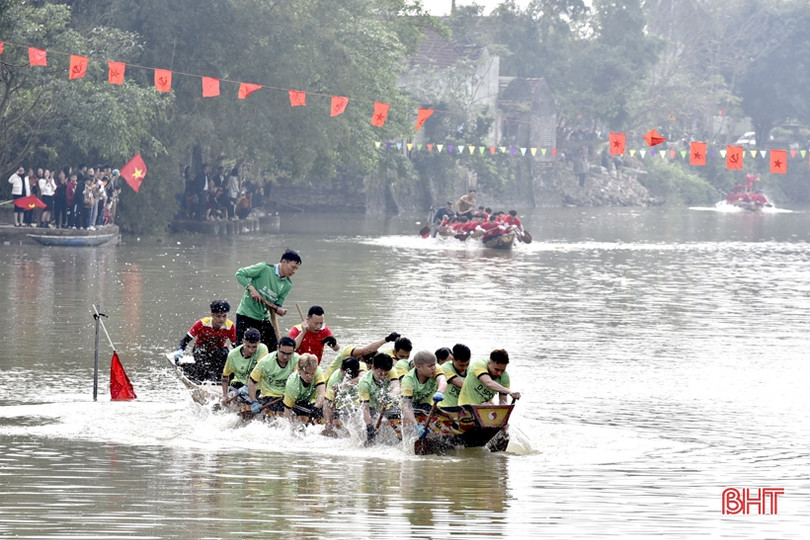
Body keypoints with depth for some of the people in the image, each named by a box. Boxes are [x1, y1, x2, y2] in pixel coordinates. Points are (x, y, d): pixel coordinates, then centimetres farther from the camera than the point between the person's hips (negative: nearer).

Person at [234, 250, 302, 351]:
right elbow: (240, 274, -9)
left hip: (264, 318, 6)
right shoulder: (264, 268, -13)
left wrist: (279, 310, -16)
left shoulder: (287, 285, 5)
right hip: (246, 315, -6)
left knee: (274, 350, 2)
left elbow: (278, 303, 8)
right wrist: (251, 288, -22)